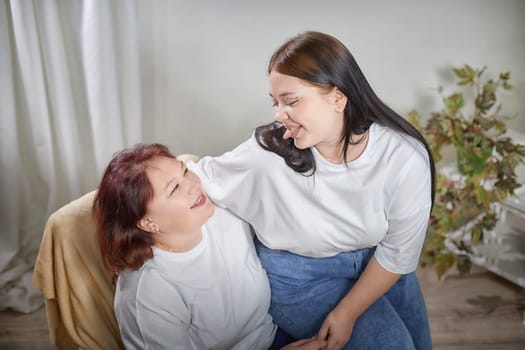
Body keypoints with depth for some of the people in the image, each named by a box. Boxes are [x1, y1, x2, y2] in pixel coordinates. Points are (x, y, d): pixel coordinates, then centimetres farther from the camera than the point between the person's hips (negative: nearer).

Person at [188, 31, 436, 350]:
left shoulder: (406, 157, -25)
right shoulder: (268, 152, -27)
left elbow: (399, 251, -15)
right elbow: (202, 176, -9)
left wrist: (347, 312, -12)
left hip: (376, 264, 3)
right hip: (299, 274, -2)